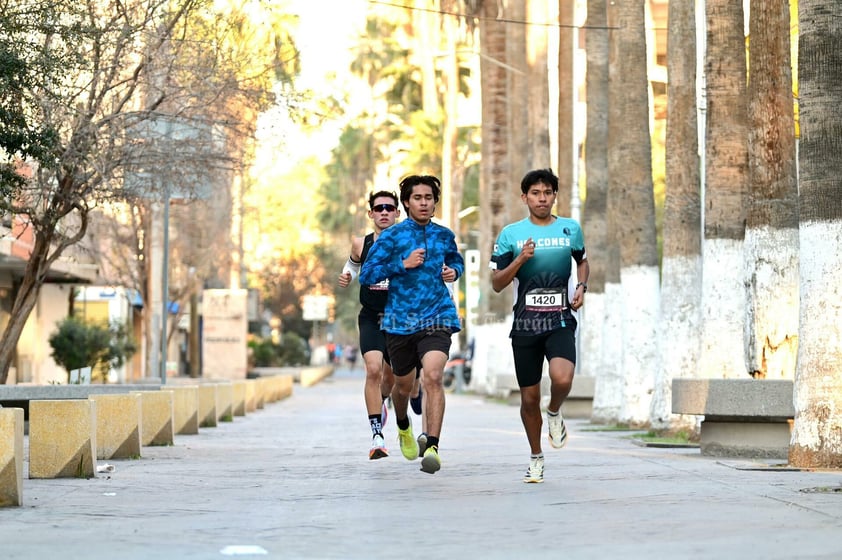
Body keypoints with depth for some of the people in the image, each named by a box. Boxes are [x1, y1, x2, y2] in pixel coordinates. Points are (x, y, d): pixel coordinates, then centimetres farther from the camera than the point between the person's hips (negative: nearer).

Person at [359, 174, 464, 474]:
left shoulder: (444, 236, 7)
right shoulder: (392, 236, -2)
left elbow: (456, 260, 28)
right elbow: (366, 273, -6)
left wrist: (454, 271, 4)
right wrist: (402, 264, -16)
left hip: (437, 317, 0)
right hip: (400, 321, 0)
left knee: (432, 376, -22)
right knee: (404, 384, 15)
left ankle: (432, 446, -25)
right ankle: (404, 427, 48)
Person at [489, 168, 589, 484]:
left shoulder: (570, 229, 6)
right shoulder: (511, 234, 2)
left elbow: (582, 261, 25)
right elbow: (497, 284, 2)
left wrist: (582, 287, 5)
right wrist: (520, 259, -14)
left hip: (560, 321, 0)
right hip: (525, 324, 0)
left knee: (562, 379, -26)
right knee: (529, 398, 5)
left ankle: (554, 413, 9)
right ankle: (536, 457, 26)